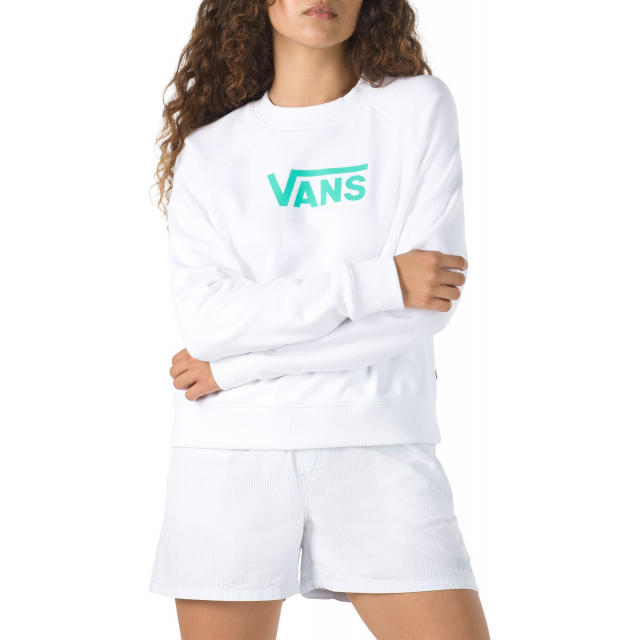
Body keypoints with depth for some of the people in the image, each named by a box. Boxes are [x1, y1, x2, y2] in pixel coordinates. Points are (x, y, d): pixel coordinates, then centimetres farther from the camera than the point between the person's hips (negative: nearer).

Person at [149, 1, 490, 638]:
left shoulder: (417, 107, 5)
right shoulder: (209, 150, 8)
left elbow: (431, 306, -5)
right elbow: (203, 315, -6)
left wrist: (237, 366, -6)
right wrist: (378, 282, -14)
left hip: (377, 442, -1)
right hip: (231, 448, 1)